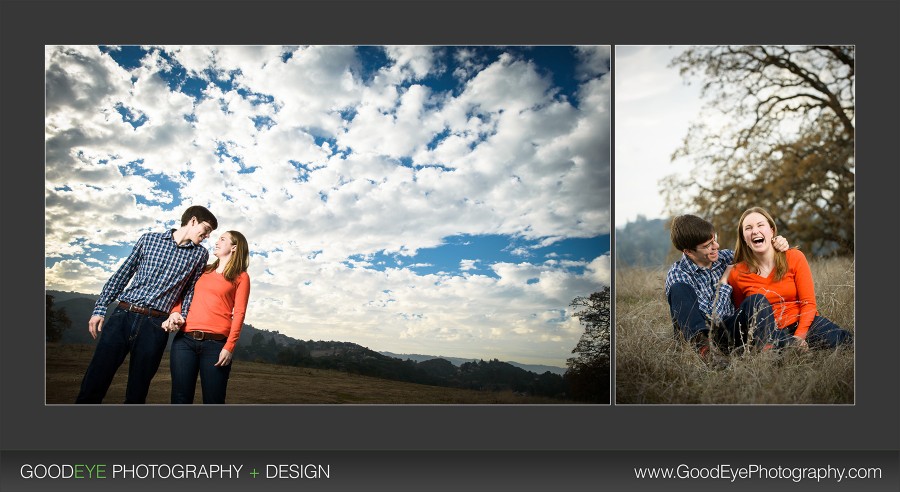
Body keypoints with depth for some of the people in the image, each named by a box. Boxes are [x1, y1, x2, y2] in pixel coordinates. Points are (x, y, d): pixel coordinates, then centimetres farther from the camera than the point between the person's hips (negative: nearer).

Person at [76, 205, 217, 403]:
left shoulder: (200, 254, 11)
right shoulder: (149, 239, 10)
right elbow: (123, 274, 13)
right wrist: (99, 308, 10)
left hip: (155, 324, 0)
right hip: (122, 315, 0)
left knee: (136, 395, 1)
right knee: (92, 387, -4)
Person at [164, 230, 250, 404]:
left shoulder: (241, 277, 8)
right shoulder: (203, 271, 23)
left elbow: (239, 313, 0)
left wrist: (229, 347, -10)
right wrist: (175, 312, 0)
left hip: (216, 344, -4)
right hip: (184, 339, 4)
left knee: (213, 400, -2)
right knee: (180, 398, 3)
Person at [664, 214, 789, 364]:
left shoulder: (723, 257, 4)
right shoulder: (677, 276, -13)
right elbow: (709, 318, -18)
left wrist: (777, 241, 1)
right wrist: (724, 282, -10)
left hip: (730, 332, 4)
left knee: (758, 300, -24)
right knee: (679, 289, -29)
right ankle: (701, 346, -44)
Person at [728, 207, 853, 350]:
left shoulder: (794, 258, -1)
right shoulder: (736, 275, -4)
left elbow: (808, 303, -4)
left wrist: (799, 336, -20)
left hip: (803, 324, 1)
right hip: (771, 332, 0)